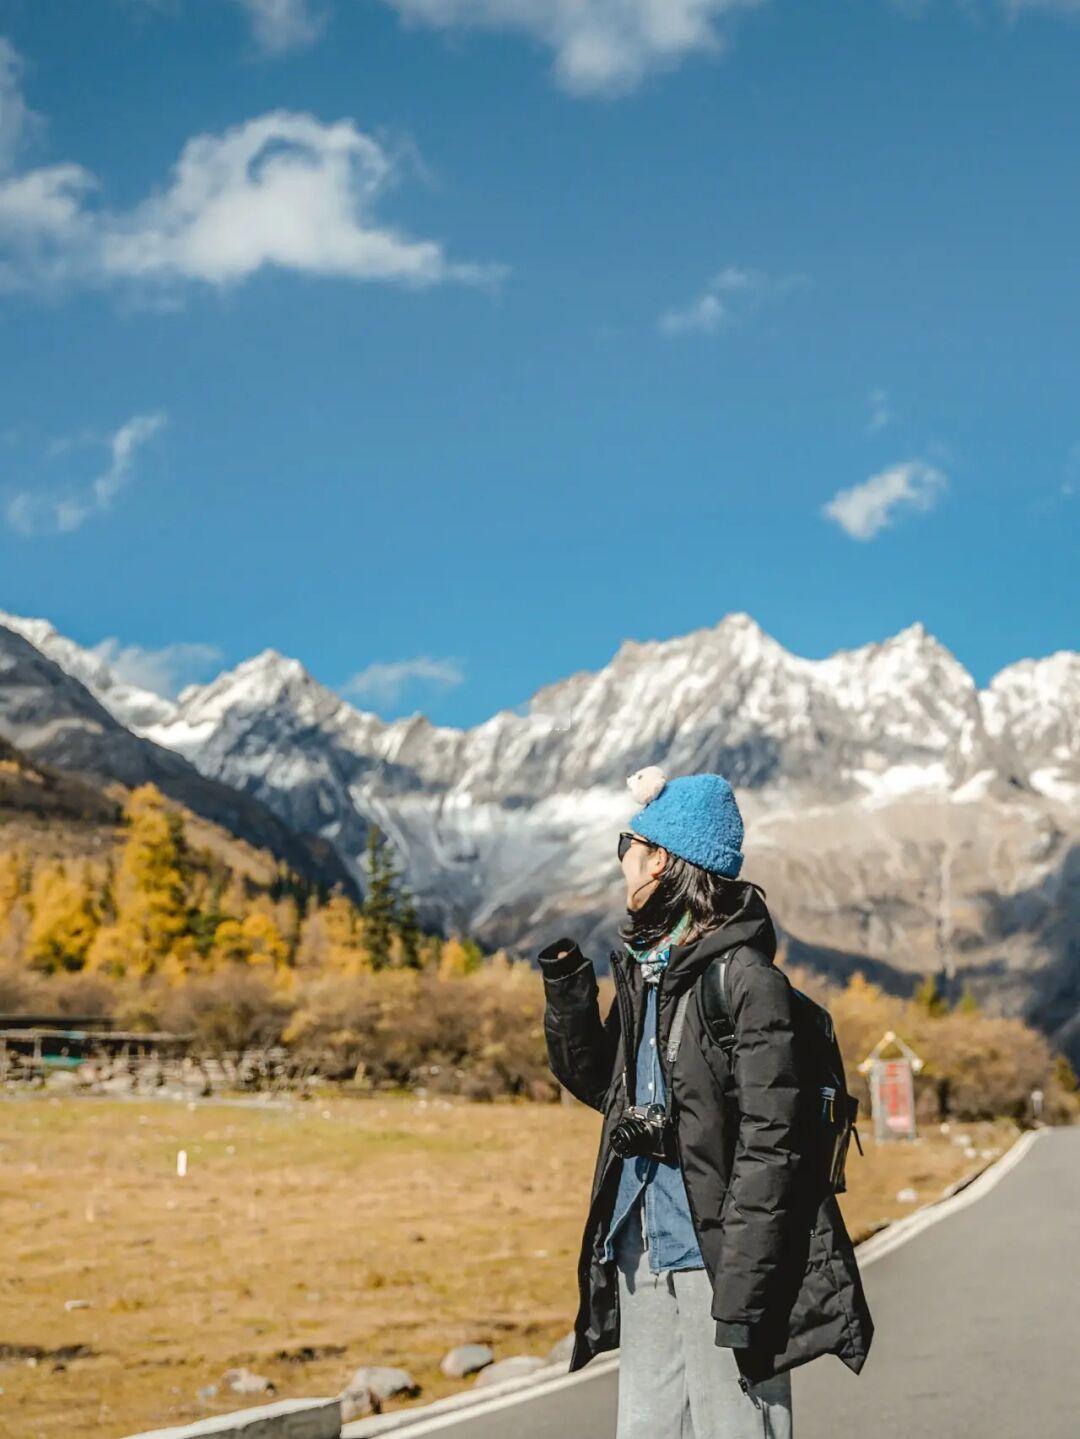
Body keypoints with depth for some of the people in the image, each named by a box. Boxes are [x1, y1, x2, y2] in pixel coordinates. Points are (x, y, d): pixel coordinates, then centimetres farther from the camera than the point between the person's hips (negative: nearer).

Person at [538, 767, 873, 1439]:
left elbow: (766, 1146, -16)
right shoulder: (643, 969, 12)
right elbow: (598, 1083, 25)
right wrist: (565, 981, 9)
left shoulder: (746, 979, -13)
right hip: (642, 1258, 8)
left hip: (716, 1258, -8)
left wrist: (741, 1296, -19)